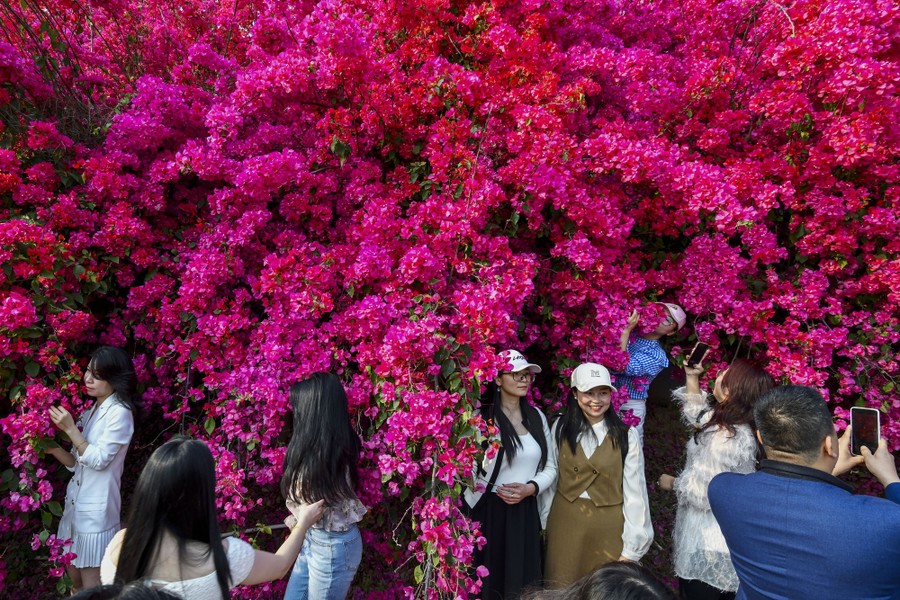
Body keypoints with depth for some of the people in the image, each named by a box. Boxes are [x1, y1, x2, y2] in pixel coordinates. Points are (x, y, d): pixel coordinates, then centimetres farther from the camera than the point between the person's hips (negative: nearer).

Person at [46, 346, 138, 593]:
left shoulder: (119, 413, -16)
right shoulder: (90, 410, 8)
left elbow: (98, 460, -19)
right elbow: (76, 463, 8)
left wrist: (70, 428, -19)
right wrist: (54, 448, -9)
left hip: (96, 507, -8)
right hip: (75, 500, 8)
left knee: (92, 586, 4)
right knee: (74, 574, 19)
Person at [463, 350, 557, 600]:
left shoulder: (537, 416, 7)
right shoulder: (481, 418, -9)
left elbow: (550, 468, 9)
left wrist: (530, 488, -8)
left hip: (526, 513, 4)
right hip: (489, 512, -4)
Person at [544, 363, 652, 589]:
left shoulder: (626, 435, -10)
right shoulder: (561, 428, -4)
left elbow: (635, 493, -7)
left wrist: (632, 548, -8)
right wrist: (546, 521, 10)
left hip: (609, 527, -1)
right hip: (565, 524, 2)